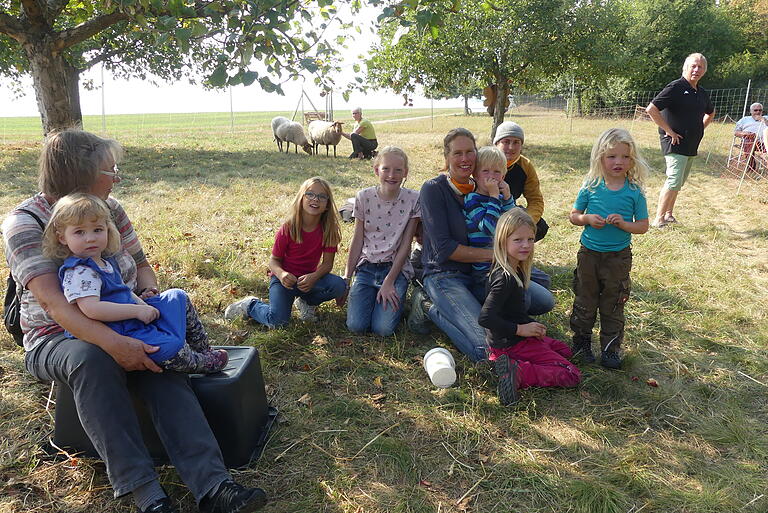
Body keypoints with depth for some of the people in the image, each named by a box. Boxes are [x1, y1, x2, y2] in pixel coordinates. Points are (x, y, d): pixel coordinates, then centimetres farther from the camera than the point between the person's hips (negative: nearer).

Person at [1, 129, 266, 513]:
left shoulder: (110, 208, 4)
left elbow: (141, 265, 14)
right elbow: (51, 302, -26)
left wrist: (151, 294, -10)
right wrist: (113, 343, -41)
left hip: (123, 328, 4)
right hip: (56, 338, -3)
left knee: (159, 362, -29)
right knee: (92, 360, -39)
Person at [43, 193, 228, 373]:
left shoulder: (105, 261, 11)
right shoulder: (78, 272, -19)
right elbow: (91, 309, -32)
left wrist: (139, 300, 5)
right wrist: (137, 310, -27)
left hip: (138, 318, 11)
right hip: (117, 332, -11)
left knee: (177, 297, 18)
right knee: (169, 347, -30)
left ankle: (200, 346, 16)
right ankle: (198, 363, 2)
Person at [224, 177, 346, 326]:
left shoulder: (329, 228, -11)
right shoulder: (288, 229, -16)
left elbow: (327, 263, -10)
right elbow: (274, 260, -7)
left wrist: (314, 277, -30)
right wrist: (281, 274, -30)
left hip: (309, 278, 3)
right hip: (285, 279, -3)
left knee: (339, 285, -25)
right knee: (277, 321, -25)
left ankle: (307, 302, 5)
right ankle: (250, 305, 8)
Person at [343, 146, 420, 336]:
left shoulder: (413, 199, -8)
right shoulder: (364, 197, -3)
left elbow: (405, 244, -7)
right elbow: (358, 240, 3)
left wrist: (389, 282, -12)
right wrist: (346, 278, 2)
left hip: (396, 268, -1)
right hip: (366, 267, 2)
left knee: (383, 328, -17)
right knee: (356, 325, -15)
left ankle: (396, 297, 13)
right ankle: (371, 296, 16)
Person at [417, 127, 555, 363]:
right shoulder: (433, 189, -12)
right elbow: (444, 248, -18)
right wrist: (494, 254, -16)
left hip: (480, 273, 7)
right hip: (445, 275, -7)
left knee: (545, 300, 2)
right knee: (486, 350, -23)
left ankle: (473, 307, 8)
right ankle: (433, 310, -1)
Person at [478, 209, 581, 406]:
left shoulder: (516, 271, 5)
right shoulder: (505, 278, -25)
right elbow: (485, 317, -29)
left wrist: (531, 325, 1)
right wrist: (521, 329, -21)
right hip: (510, 343, -9)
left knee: (565, 350, 27)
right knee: (572, 375, -5)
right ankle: (518, 373, -17)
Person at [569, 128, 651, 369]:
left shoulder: (634, 191, -7)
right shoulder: (590, 187, -5)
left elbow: (643, 226, -2)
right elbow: (573, 215, 4)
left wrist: (623, 223, -20)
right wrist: (587, 219, -17)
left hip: (618, 257, 0)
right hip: (589, 253, 1)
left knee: (613, 304, 12)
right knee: (585, 301, 14)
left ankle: (611, 347, 27)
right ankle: (581, 341, 31)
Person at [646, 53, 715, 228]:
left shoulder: (702, 93, 14)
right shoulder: (676, 87, -10)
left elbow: (710, 113, 34)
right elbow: (651, 109, -20)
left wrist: (700, 128, 16)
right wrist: (669, 131, -17)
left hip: (692, 145, 8)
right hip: (675, 143, -8)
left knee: (678, 182, 13)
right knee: (674, 181, -13)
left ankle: (668, 215, 23)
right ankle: (658, 220, -7)